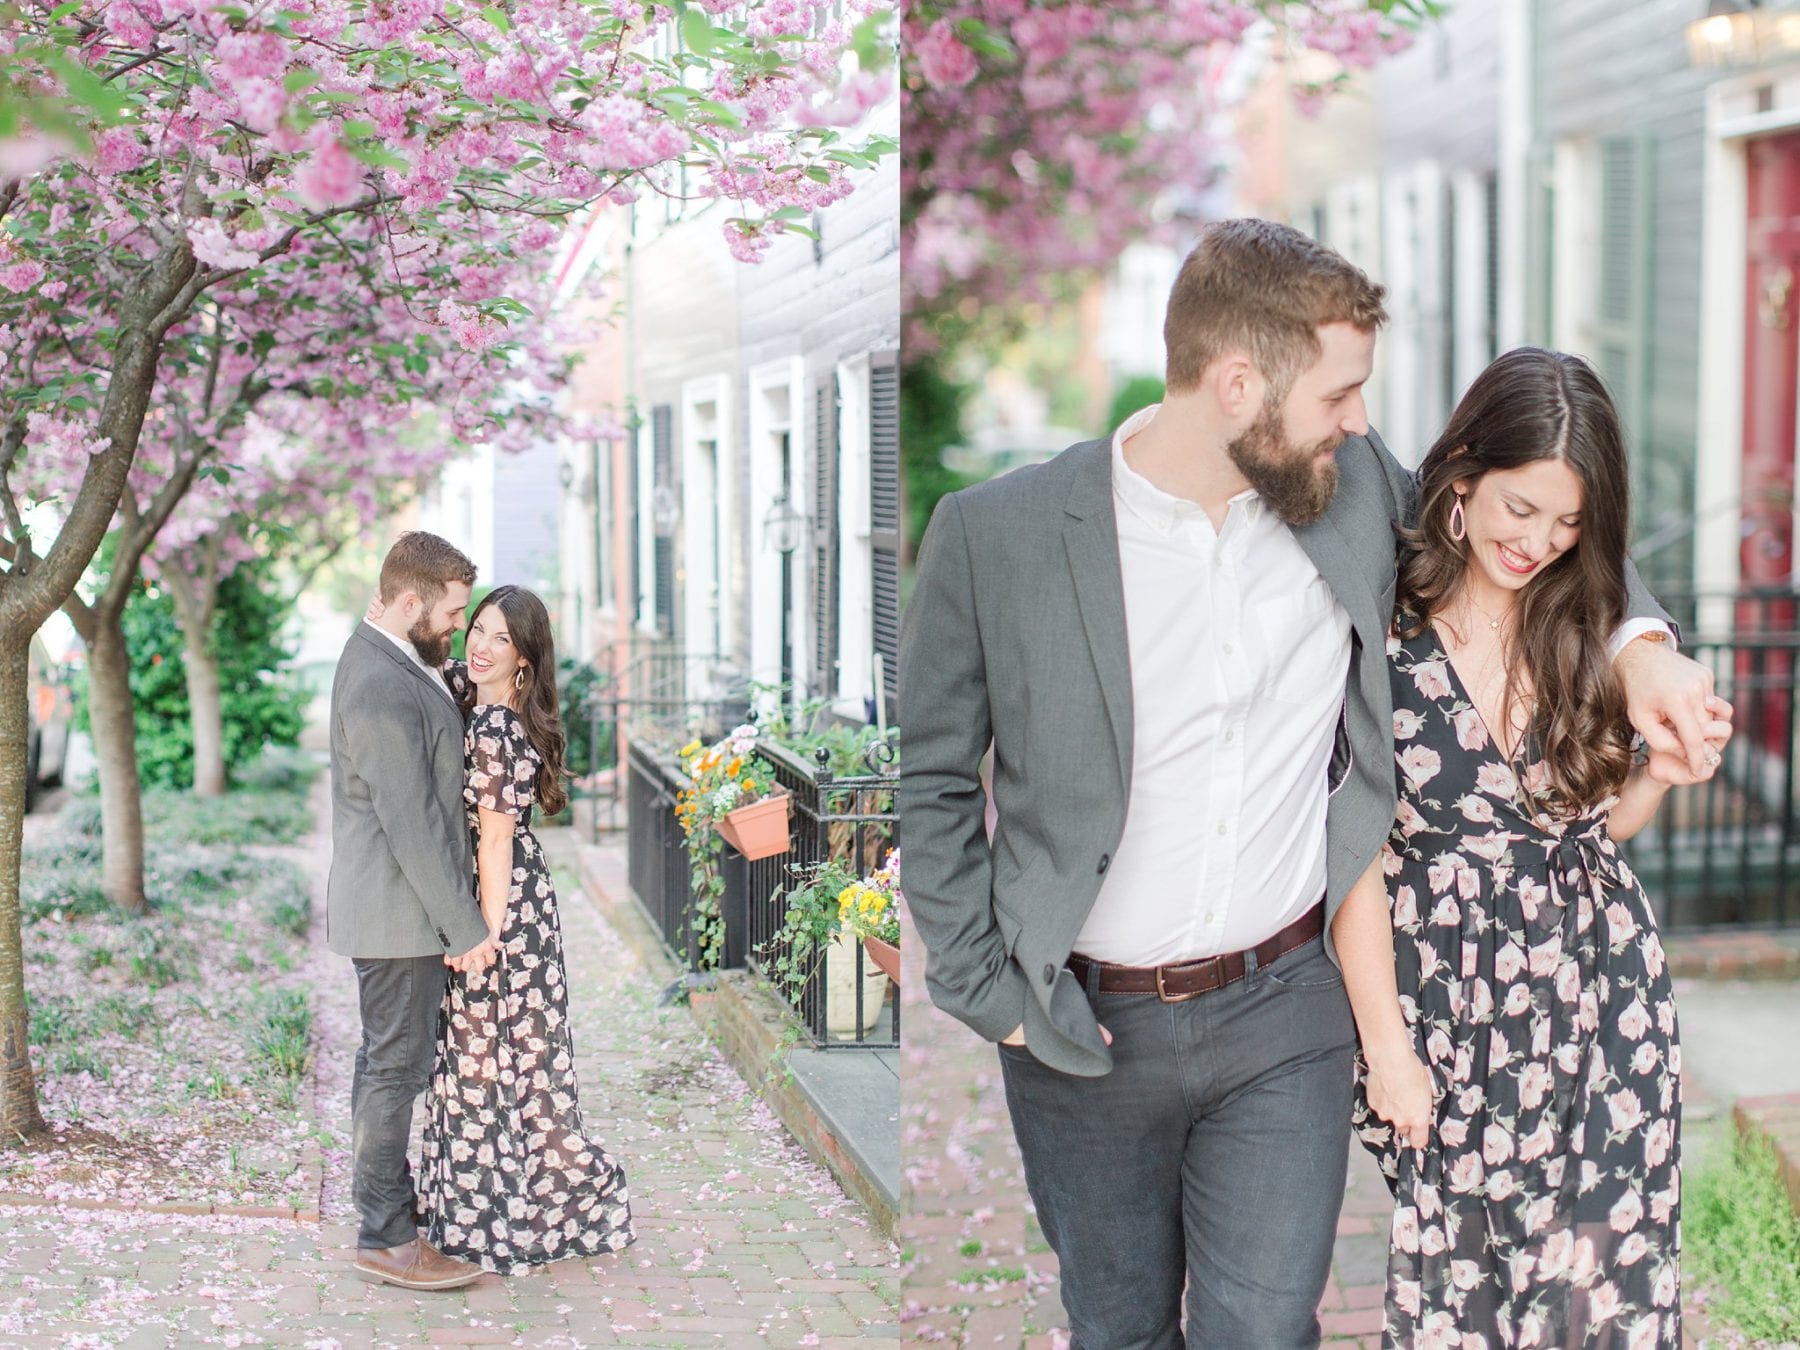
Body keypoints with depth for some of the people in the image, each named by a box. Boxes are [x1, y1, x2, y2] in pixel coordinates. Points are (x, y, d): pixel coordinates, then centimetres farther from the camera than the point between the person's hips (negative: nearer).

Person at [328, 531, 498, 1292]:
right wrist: (466, 928, -19)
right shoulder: (383, 690, -25)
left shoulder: (389, 662, 9)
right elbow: (412, 824, -25)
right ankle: (385, 1239, 6)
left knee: (389, 1059, 20)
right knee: (396, 1066, -2)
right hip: (397, 913, -11)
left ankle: (391, 1196, 34)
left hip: (399, 908, 11)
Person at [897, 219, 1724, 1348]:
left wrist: (1640, 639, -4)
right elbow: (931, 778, -4)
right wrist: (984, 986, -7)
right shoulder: (994, 534, -14)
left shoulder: (1358, 488, -5)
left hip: (1288, 1010, 1)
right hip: (1079, 1031, -1)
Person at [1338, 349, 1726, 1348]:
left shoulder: (1592, 627, 2)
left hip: (1601, 1001, 3)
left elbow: (1596, 821, 13)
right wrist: (1387, 1050, -7)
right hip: (1447, 1006, -3)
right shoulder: (1380, 631, -10)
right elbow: (1357, 858, -8)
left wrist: (1660, 776, -8)